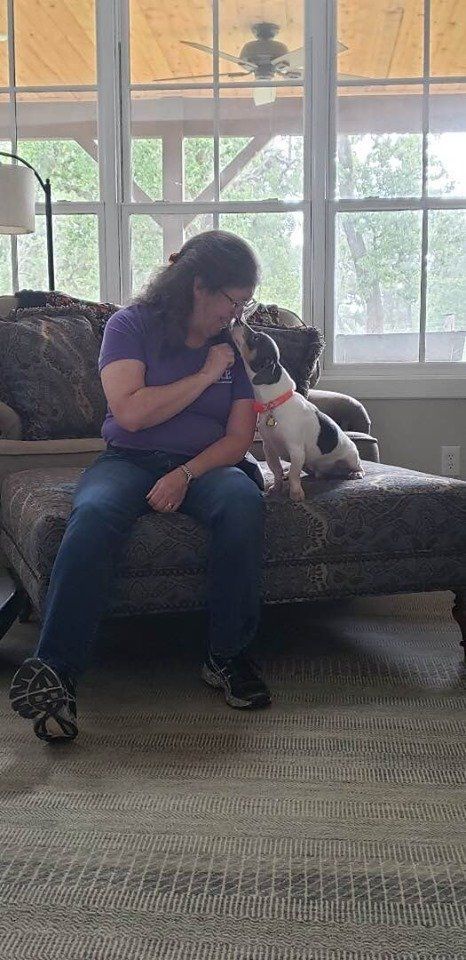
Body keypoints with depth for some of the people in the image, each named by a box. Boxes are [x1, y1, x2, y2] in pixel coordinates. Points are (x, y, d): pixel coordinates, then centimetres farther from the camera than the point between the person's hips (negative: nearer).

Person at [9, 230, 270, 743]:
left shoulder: (235, 345, 11)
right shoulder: (131, 325, 1)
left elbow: (238, 437, 3)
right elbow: (130, 412, -13)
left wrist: (185, 475, -15)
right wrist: (205, 375, -7)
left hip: (205, 464, 2)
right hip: (128, 459, -2)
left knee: (244, 504, -34)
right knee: (94, 514, -37)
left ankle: (227, 657, -22)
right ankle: (53, 671, -36)